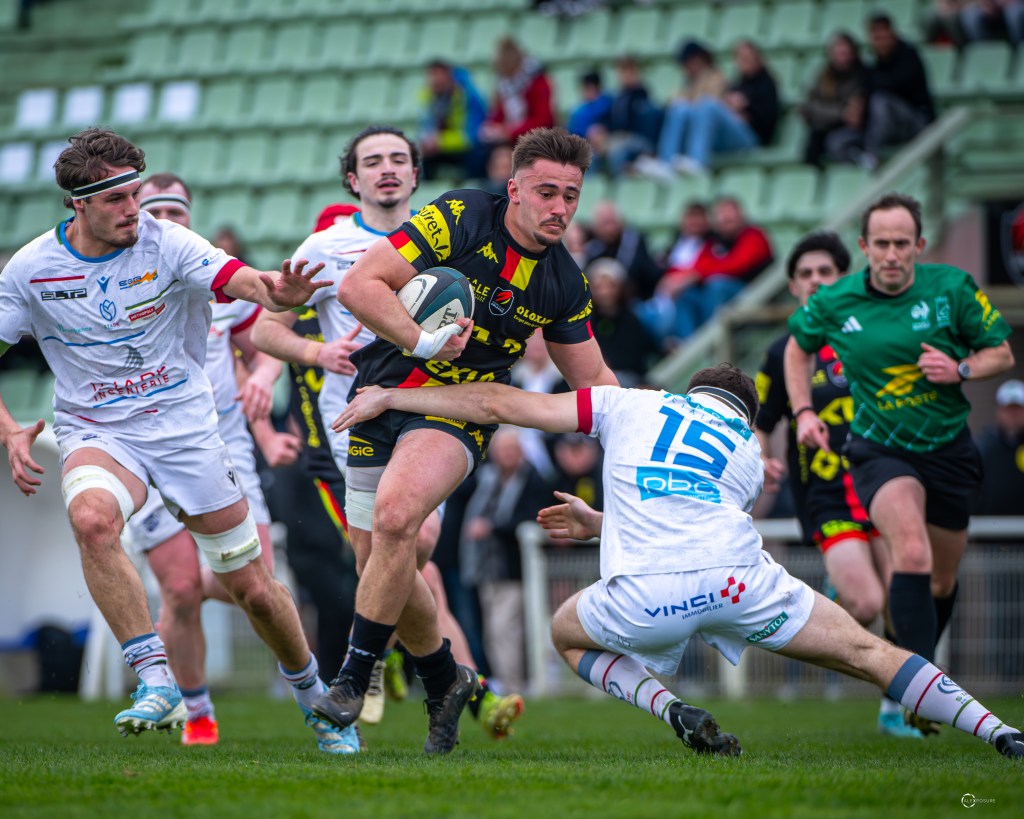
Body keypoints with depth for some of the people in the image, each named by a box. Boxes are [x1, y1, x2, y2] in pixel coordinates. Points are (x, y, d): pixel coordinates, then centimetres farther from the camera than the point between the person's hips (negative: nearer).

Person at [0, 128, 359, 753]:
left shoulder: (166, 244, -11)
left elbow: (235, 278, -28)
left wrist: (275, 291, -52)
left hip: (186, 426, 0)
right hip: (96, 431, 0)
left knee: (253, 588, 4)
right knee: (91, 518, -36)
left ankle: (314, 699, 32)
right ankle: (157, 682, -33)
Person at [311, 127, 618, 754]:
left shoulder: (565, 284, 0)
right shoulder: (460, 219, -13)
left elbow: (593, 379, 14)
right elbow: (358, 285, -19)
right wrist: (423, 341, -29)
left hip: (459, 413, 0)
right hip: (384, 395, 0)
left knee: (395, 514, -29)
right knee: (378, 563, 4)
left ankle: (354, 679, -19)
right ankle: (445, 680, 29)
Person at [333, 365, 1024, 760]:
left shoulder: (630, 404, 25)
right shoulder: (750, 451, 30)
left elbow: (501, 405, 22)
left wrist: (390, 398, 30)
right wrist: (601, 524, 52)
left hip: (646, 593, -1)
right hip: (740, 577, 2)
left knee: (569, 636, 29)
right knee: (866, 652, 14)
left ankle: (673, 709, 5)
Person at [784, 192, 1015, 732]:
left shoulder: (953, 288, -8)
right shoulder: (834, 303, -6)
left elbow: (1001, 353, 1)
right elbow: (798, 347, 15)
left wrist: (961, 369, -19)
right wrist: (804, 412, 4)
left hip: (948, 448, 2)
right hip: (879, 449, -2)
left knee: (941, 581, 13)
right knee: (911, 551, -29)